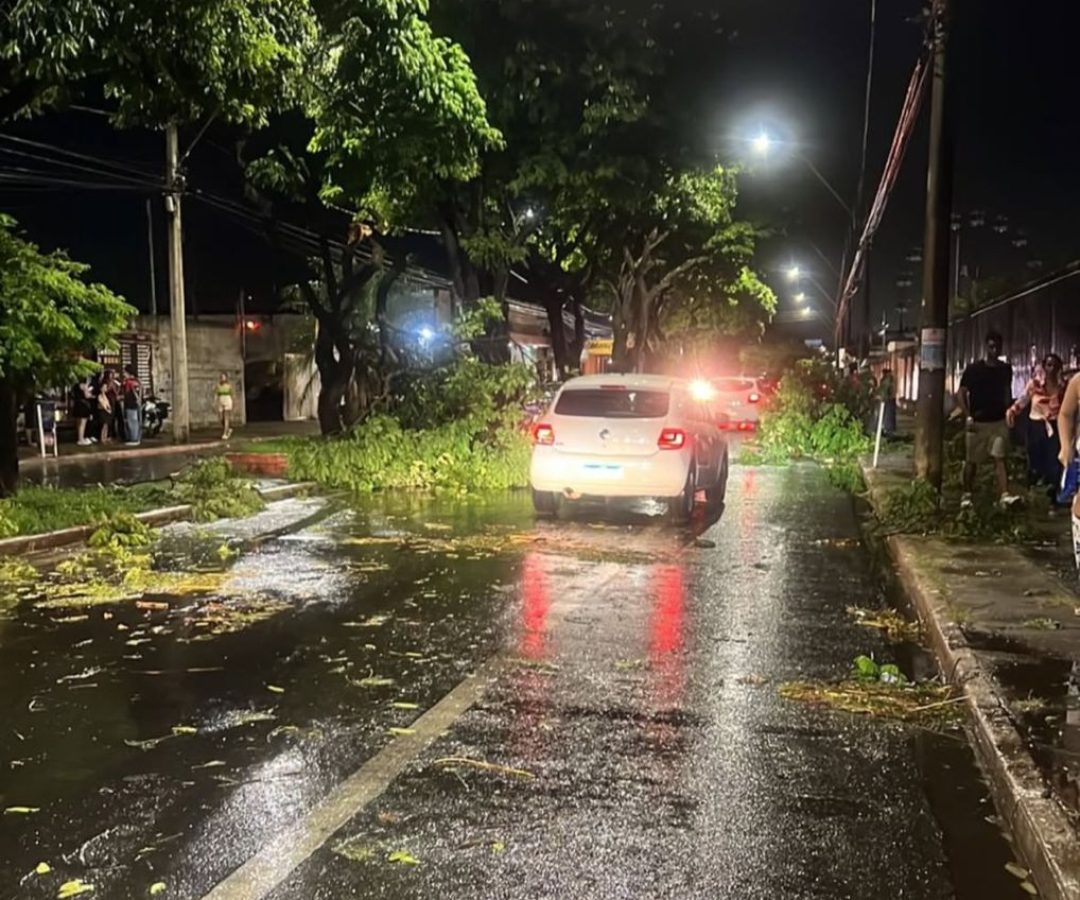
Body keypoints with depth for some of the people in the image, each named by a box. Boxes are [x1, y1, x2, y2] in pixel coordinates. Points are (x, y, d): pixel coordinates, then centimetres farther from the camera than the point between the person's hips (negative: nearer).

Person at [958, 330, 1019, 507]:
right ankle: (966, 495, 19)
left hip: (999, 422, 2)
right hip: (977, 422, -2)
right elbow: (962, 393, -2)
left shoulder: (1006, 369, 5)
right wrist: (968, 417, -10)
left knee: (1000, 458, -8)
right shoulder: (974, 369, -5)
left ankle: (1004, 495, -18)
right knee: (972, 461, 6)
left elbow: (1007, 392, 18)